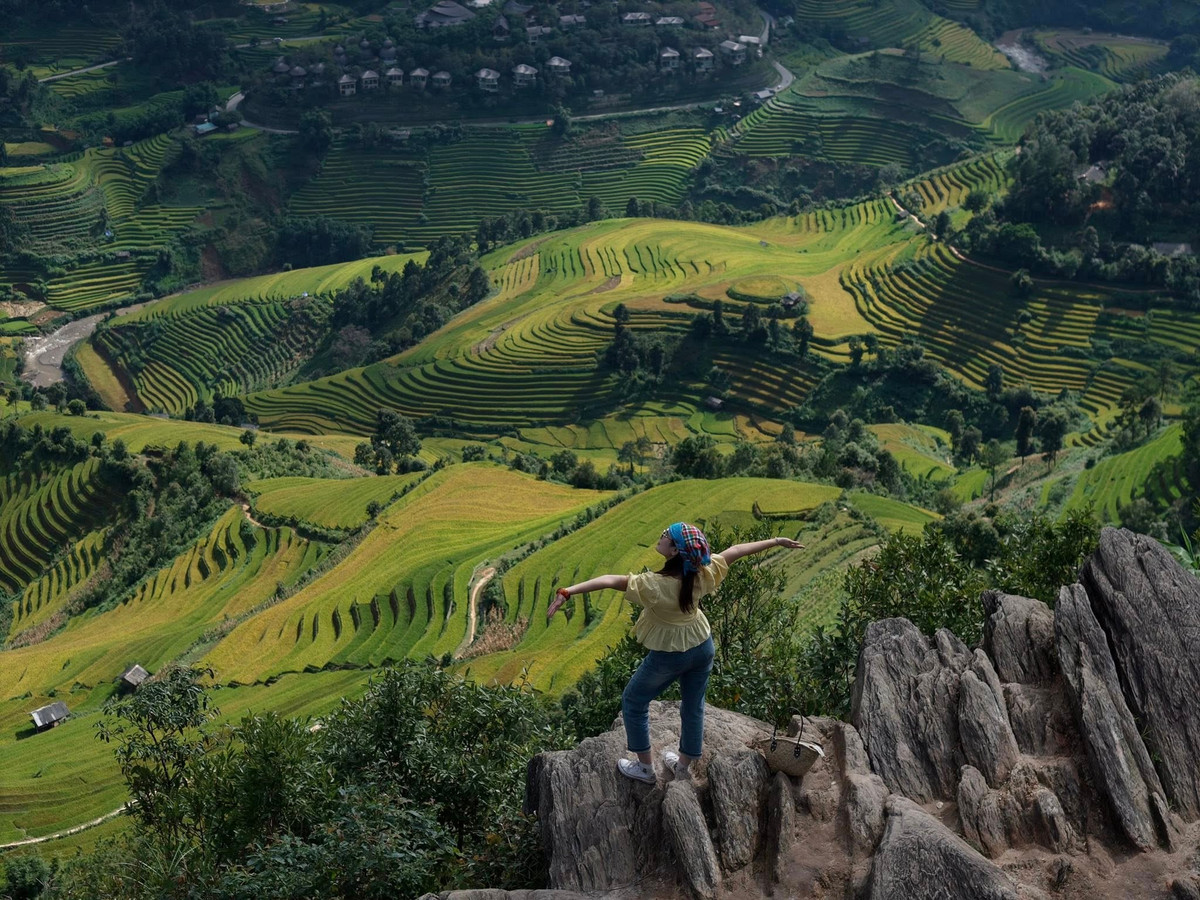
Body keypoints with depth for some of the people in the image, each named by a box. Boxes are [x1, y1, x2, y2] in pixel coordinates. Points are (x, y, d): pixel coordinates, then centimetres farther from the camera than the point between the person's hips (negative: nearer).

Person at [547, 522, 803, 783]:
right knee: (693, 707, 23)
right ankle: (684, 764, 43)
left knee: (633, 702, 18)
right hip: (703, 646, 5)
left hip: (669, 654, -5)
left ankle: (645, 767, 28)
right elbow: (735, 551, -9)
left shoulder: (655, 585, -35)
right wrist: (777, 541, 4)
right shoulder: (702, 574, -20)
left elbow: (610, 580, -44)